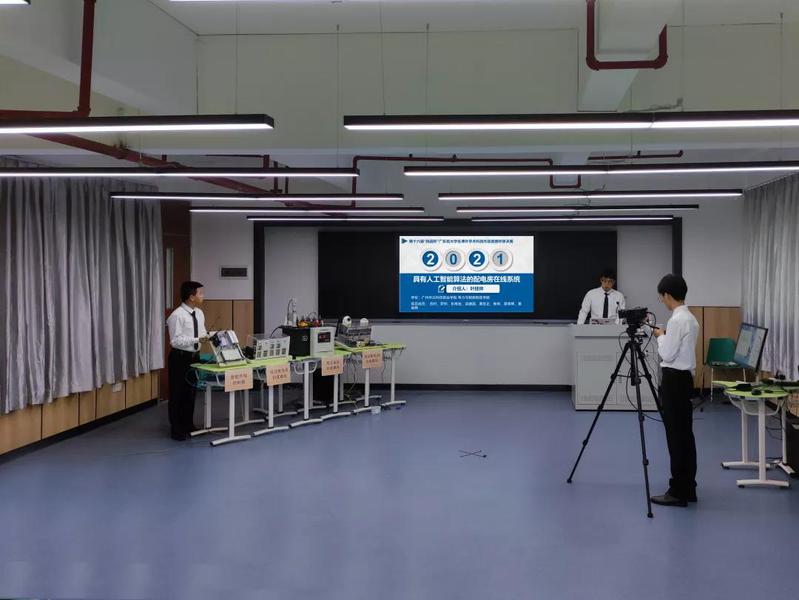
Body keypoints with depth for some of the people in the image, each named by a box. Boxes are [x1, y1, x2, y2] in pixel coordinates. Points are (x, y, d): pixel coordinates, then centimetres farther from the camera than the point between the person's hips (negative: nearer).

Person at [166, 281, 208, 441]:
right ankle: (177, 430, 12)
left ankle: (188, 425, 30)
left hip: (194, 356, 7)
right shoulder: (177, 315, -19)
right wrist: (197, 339, -30)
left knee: (191, 392, 17)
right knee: (178, 394, 2)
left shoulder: (199, 313, 5)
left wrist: (209, 336, -9)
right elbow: (176, 341, -22)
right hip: (180, 358, -7)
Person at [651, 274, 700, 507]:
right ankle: (687, 488, 19)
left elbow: (667, 354, -17)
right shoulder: (689, 318, 12)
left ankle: (678, 492, 1)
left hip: (674, 380, -10)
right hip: (684, 378, 10)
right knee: (684, 435, 13)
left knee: (676, 436, -4)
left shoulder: (676, 320, -19)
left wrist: (660, 336, -4)